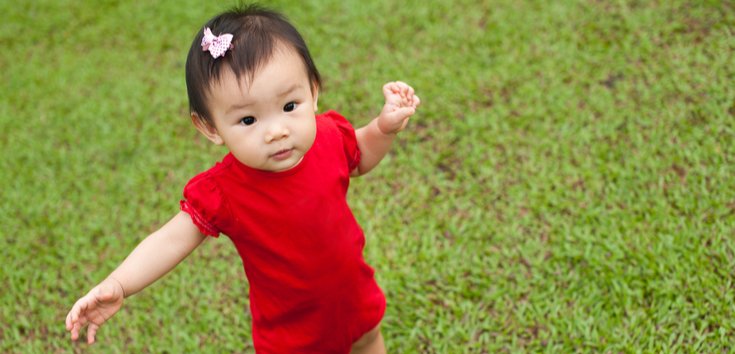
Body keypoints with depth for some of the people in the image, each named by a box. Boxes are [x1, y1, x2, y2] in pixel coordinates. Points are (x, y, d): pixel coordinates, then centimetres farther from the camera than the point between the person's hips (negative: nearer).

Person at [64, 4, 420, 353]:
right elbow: (170, 241, -25)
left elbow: (360, 158, 2)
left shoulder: (330, 136, -22)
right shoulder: (221, 194, -33)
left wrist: (386, 126, -16)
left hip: (355, 293, 4)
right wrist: (116, 286, -38)